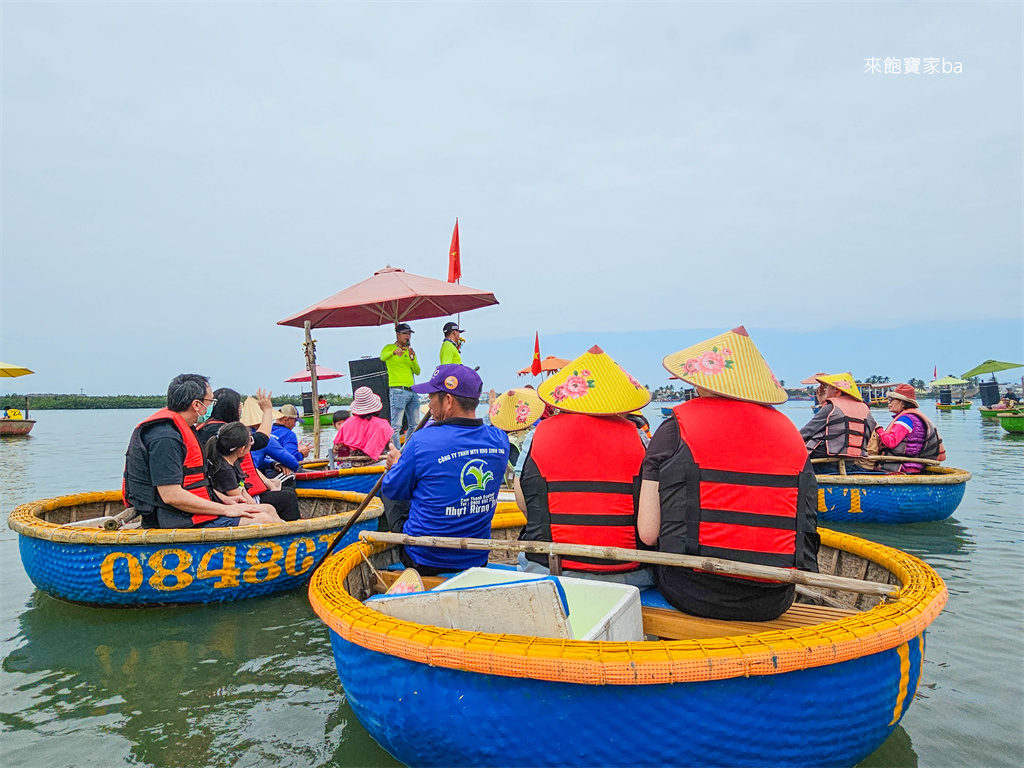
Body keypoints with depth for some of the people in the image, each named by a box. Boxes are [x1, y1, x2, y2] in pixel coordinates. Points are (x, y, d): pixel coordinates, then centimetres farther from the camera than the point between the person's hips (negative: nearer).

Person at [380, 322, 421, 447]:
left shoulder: (411, 350, 20)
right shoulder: (389, 347, 4)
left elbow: (417, 372, 11)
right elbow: (382, 357, -20)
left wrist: (413, 358, -6)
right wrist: (394, 352, -39)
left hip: (412, 391, 7)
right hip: (398, 391, -7)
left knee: (414, 425, 10)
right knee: (396, 426, -10)